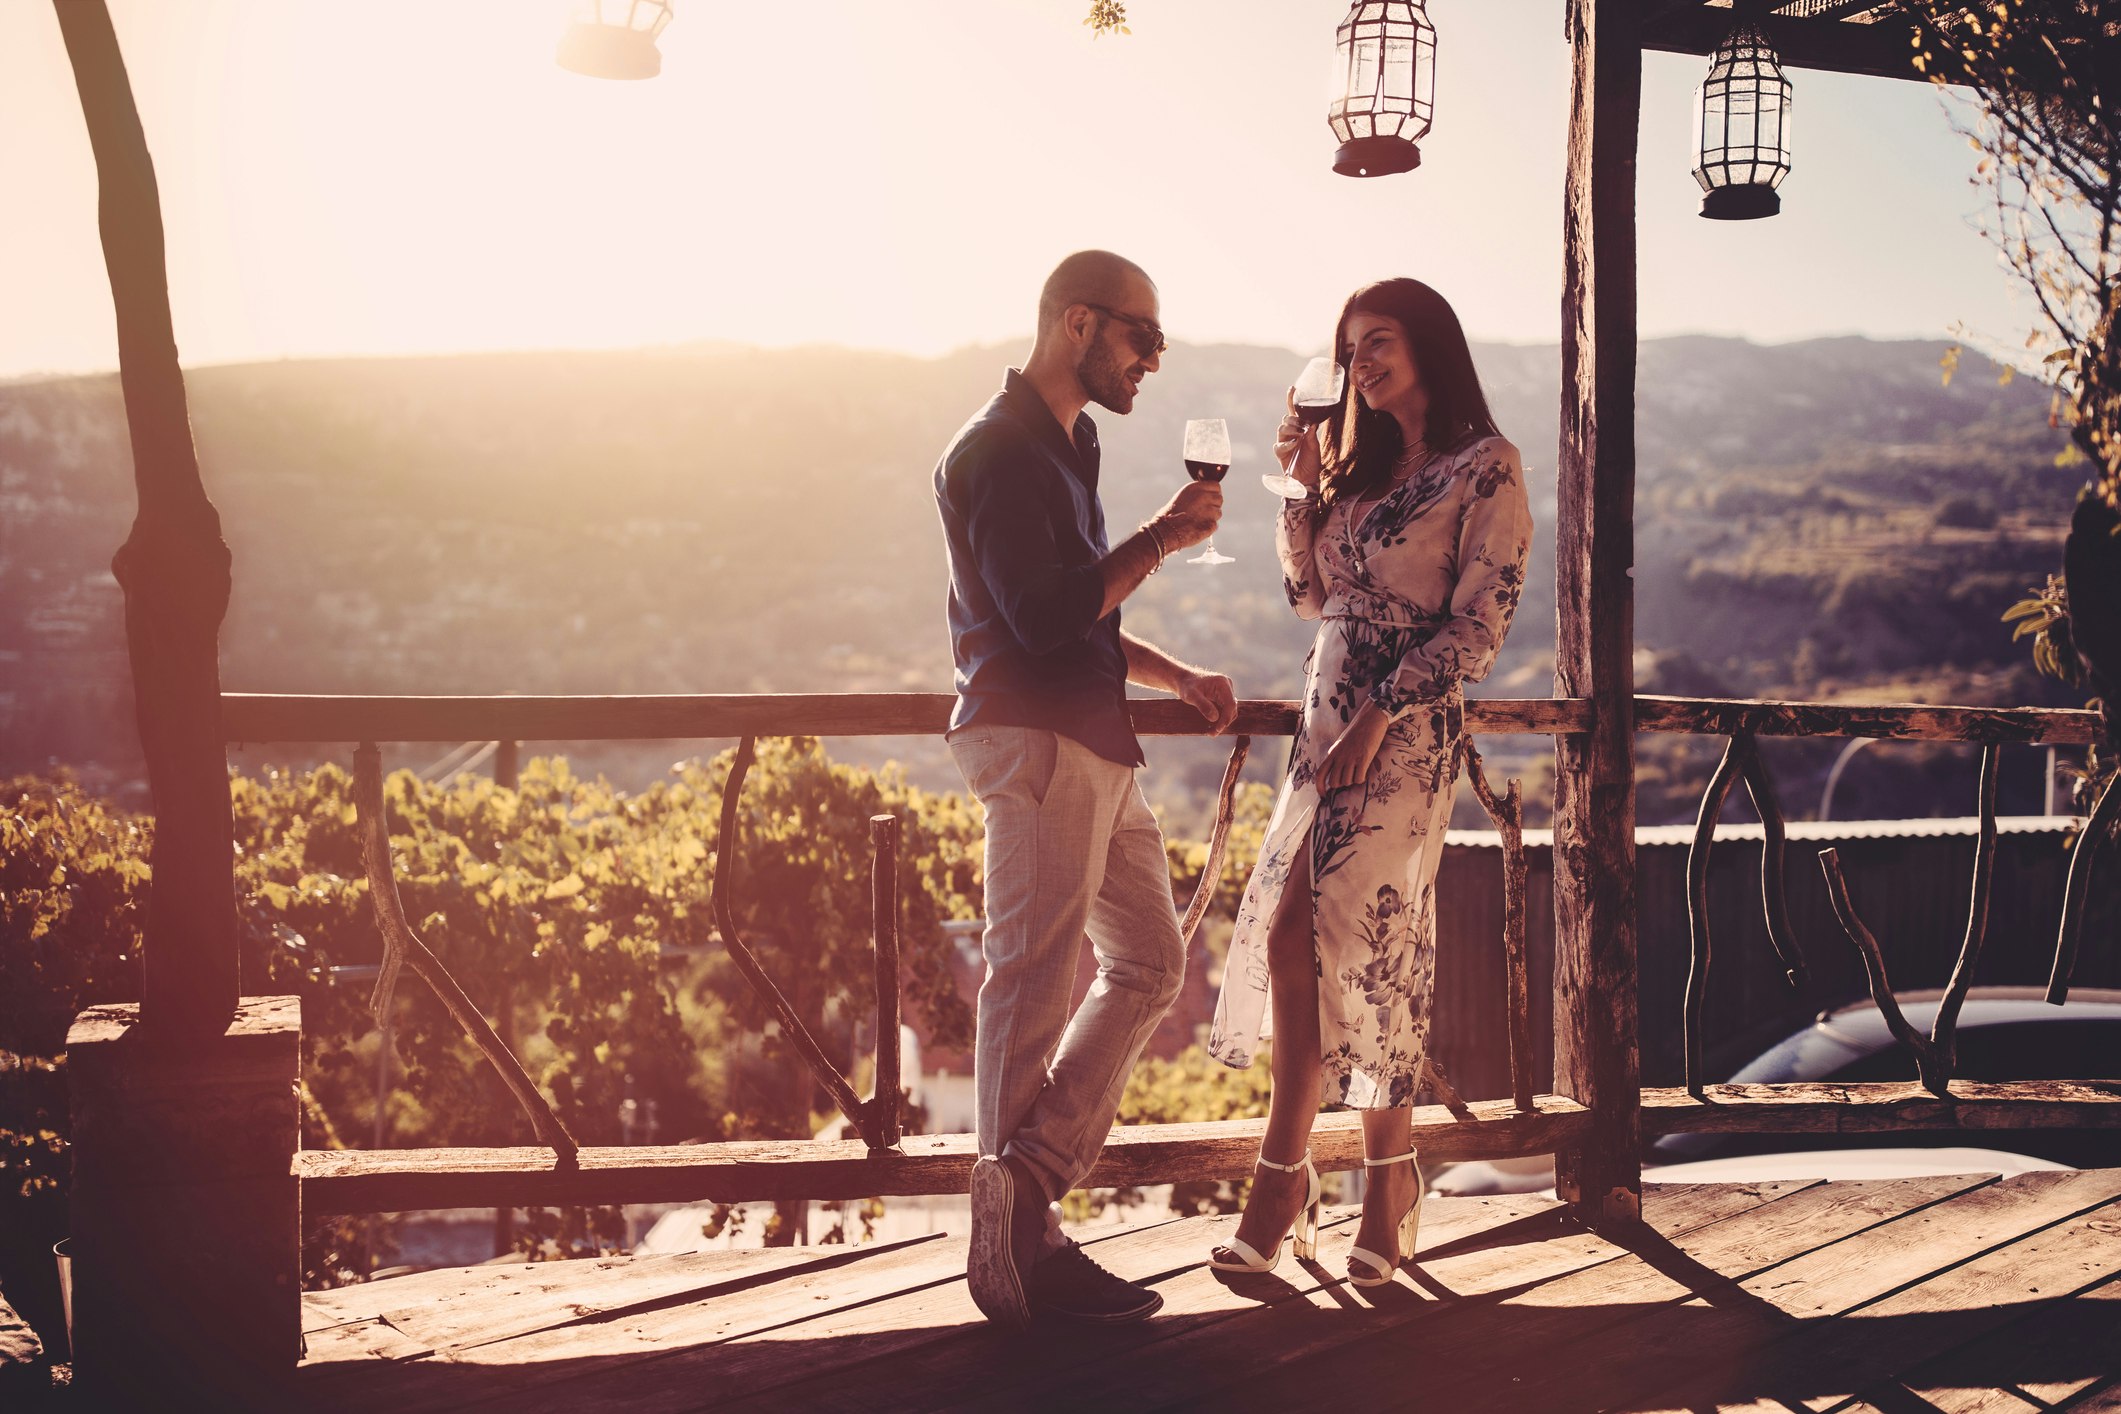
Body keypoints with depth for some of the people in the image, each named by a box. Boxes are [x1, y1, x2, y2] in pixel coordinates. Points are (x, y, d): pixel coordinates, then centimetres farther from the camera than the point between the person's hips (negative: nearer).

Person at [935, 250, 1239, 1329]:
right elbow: (1042, 616, -20)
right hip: (1036, 742, -10)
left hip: (1092, 745, 10)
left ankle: (1028, 1185, 9)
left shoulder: (1064, 449, 22)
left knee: (1149, 963, 10)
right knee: (1030, 984, -7)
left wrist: (1178, 677, 17)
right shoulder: (999, 450, -10)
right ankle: (1024, 1241, -1)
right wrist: (1161, 540, -11)